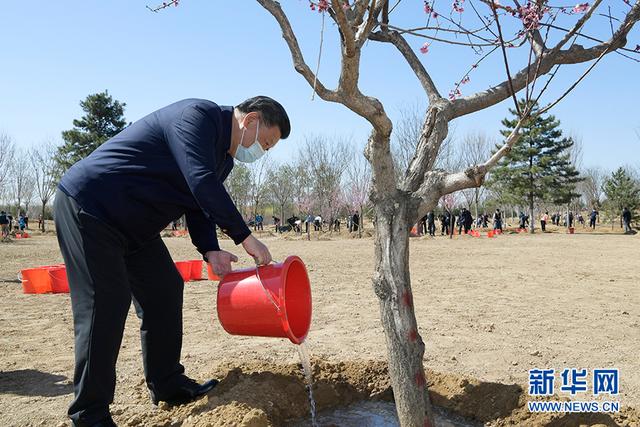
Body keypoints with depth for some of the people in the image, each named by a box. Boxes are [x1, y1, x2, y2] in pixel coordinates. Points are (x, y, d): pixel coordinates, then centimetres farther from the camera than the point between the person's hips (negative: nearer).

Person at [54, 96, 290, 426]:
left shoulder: (225, 159, 11)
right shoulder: (199, 115, -20)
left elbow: (200, 204, 9)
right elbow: (202, 182, -32)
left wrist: (210, 251, -9)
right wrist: (245, 238, -28)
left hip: (133, 225, 10)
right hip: (86, 205, -10)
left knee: (164, 290, 8)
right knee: (104, 305, -10)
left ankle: (168, 386, 21)